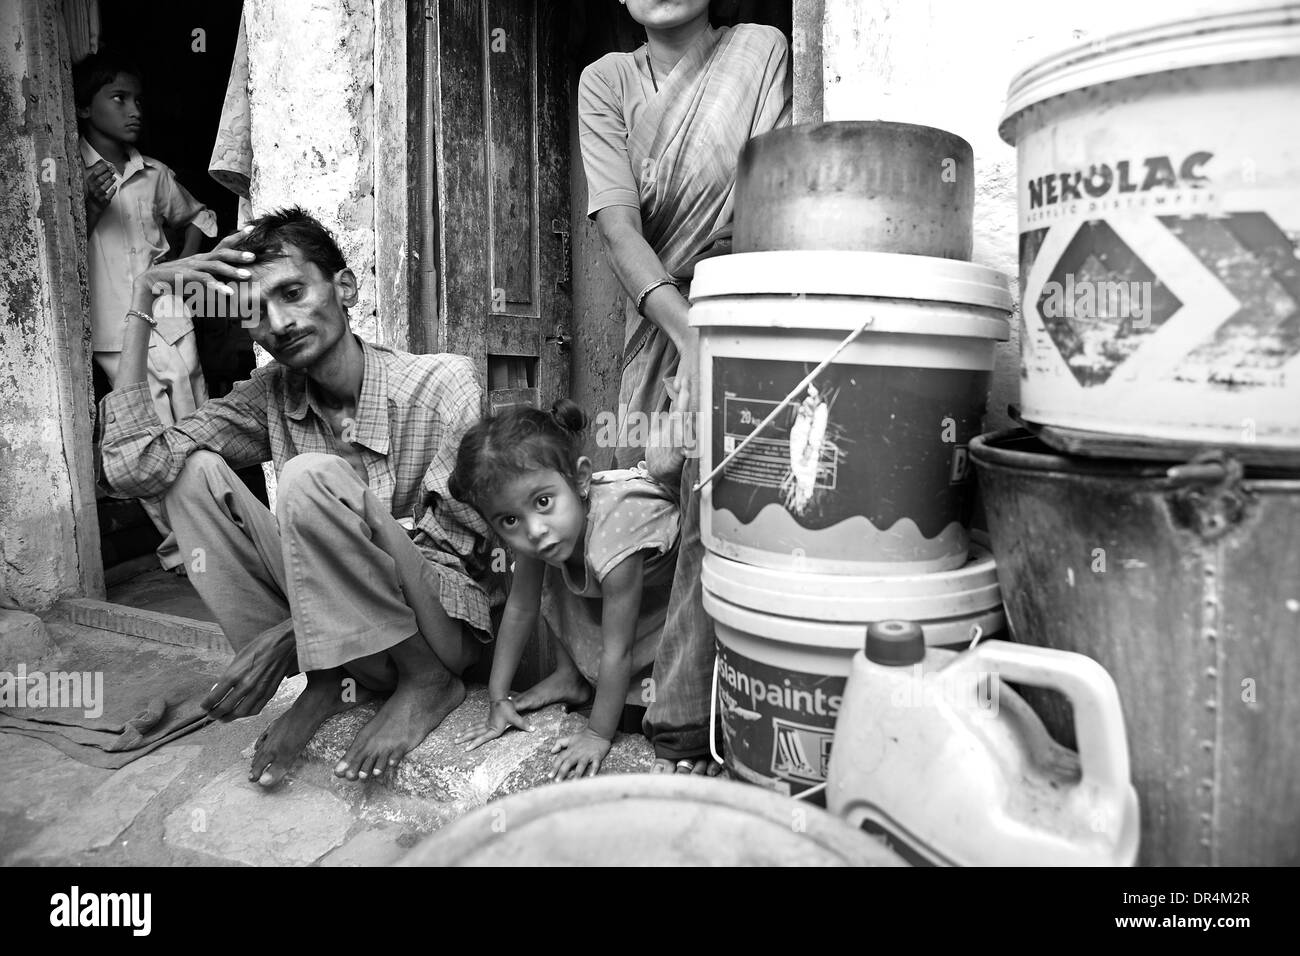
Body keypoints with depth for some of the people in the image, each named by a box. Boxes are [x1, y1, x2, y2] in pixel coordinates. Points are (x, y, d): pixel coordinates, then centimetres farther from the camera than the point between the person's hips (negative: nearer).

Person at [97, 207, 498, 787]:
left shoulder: (445, 383, -13)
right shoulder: (272, 397, 3)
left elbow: (458, 544, -18)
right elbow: (133, 467, -8)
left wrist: (291, 629, -22)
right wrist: (142, 301, -9)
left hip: (445, 623, -5)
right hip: (345, 629, 6)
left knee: (311, 478, -28)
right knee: (193, 470, -7)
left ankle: (426, 680, -12)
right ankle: (328, 682, -7)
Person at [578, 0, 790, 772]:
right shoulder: (606, 81, 7)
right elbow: (618, 225, -7)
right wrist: (687, 327, -24)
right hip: (658, 316, 3)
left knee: (713, 508, -20)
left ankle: (684, 724, -8)